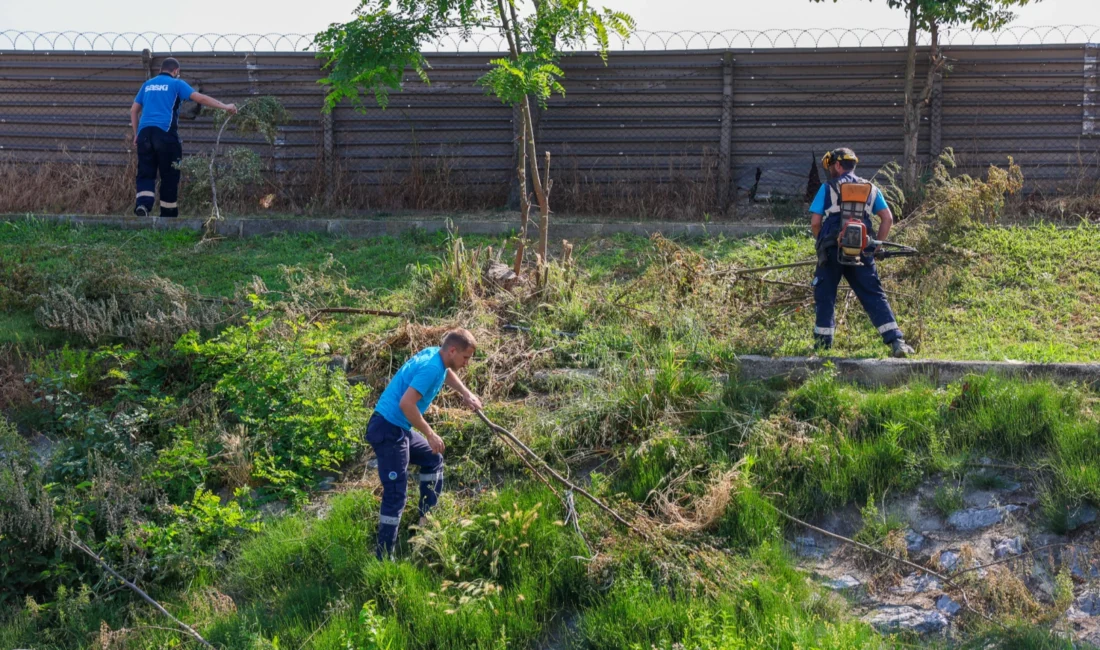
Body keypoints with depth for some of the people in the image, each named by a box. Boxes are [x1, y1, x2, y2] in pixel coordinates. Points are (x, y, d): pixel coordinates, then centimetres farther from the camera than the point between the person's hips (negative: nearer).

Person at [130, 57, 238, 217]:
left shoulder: (147, 85, 22)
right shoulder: (176, 84, 8)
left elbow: (134, 110, 22)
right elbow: (200, 98, -3)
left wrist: (136, 134, 27)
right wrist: (225, 107, -1)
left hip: (144, 132, 4)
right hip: (165, 133, -4)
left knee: (145, 173, 3)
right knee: (169, 176, 6)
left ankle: (143, 204, -24)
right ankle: (168, 213, 11)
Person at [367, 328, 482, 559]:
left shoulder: (433, 354, 8)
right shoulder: (432, 367, -21)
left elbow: (447, 373, 34)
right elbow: (406, 404, -29)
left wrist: (466, 394, 25)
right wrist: (430, 434, -21)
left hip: (397, 427, 11)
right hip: (388, 430, -11)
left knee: (433, 459, 27)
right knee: (396, 492, -12)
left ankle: (428, 518, 37)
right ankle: (383, 556, -12)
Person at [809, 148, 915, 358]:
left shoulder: (827, 188, 2)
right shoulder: (870, 189, 13)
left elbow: (815, 222, -4)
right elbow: (887, 218, 5)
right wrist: (876, 246, 10)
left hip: (831, 252, -2)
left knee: (825, 298, 9)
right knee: (874, 297, 3)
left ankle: (822, 345, 10)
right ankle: (896, 341, -7)